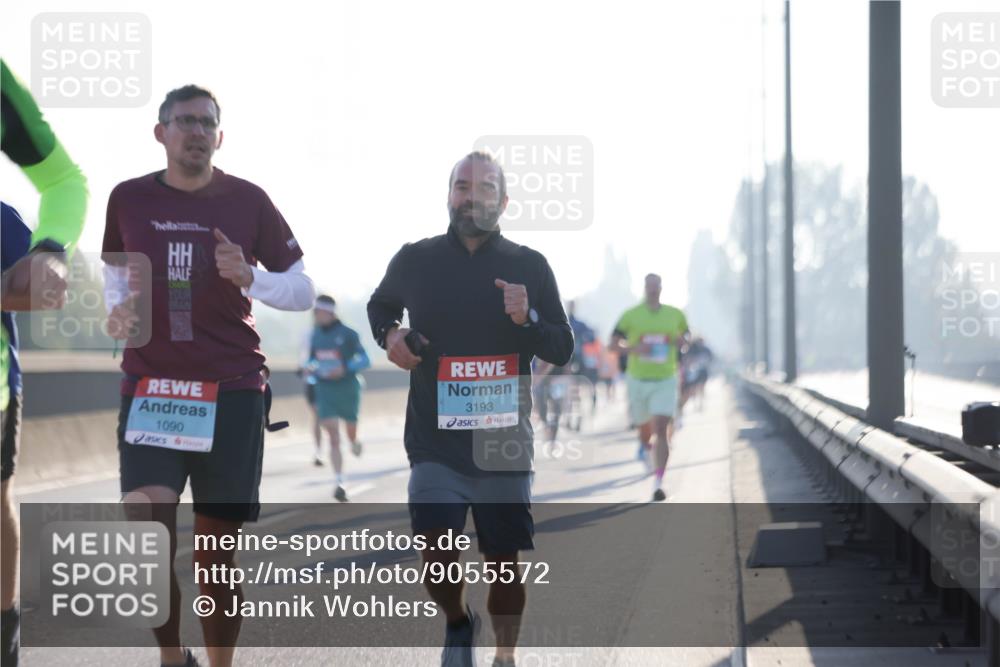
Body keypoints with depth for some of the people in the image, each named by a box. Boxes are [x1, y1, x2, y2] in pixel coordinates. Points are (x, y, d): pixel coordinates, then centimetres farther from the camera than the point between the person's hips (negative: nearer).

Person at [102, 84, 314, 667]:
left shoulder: (248, 200, 0)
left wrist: (249, 276, -14)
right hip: (149, 387, 0)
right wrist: (117, 311, 1)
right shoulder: (128, 199, 4)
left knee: (217, 551, 3)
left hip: (231, 390, 0)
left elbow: (304, 292, 5)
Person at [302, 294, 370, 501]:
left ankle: (355, 443, 54)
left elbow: (364, 360, -8)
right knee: (334, 438, -9)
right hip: (324, 390, 2)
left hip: (347, 388, -2)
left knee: (351, 431, 14)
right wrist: (309, 368, -5)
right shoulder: (316, 334, 5)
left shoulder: (347, 334, -9)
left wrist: (344, 369, -23)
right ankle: (338, 484, -13)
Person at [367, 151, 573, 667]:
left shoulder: (530, 266, 2)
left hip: (503, 443, 0)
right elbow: (380, 305, 24)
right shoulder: (415, 260, 3)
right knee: (436, 559, -9)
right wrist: (389, 335, 2)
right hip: (435, 444, 0)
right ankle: (458, 624, 24)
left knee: (503, 563, 5)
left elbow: (561, 350, 3)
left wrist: (527, 319, -16)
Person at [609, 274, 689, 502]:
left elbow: (685, 334, 20)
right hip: (638, 379, 1)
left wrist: (681, 340, -4)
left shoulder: (675, 315, 3)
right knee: (644, 426, 16)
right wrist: (633, 348, -19)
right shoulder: (631, 316, -2)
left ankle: (658, 483, -18)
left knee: (662, 430, -15)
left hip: (665, 381, -1)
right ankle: (644, 447, 56)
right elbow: (613, 343, 0)